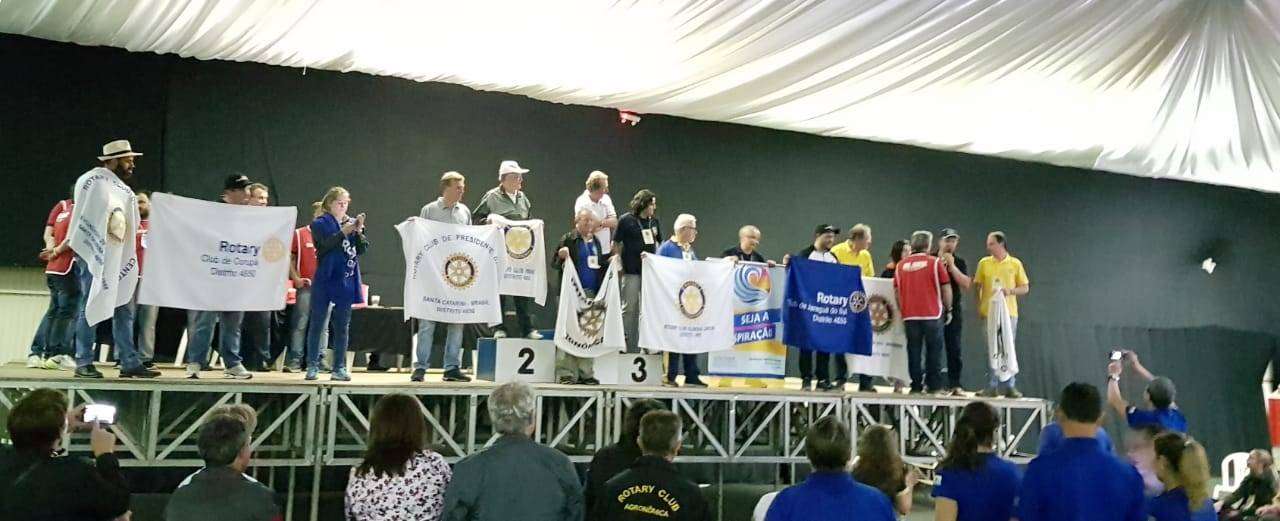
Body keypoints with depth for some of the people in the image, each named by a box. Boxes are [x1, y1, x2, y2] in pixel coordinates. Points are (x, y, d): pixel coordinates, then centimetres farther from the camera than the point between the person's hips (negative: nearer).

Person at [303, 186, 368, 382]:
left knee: (342, 327, 6)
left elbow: (363, 249, 2)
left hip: (346, 282, 3)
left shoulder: (352, 223, 11)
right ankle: (312, 366, 9)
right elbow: (328, 243, -16)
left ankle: (339, 368, 12)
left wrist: (359, 231, -13)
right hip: (325, 281, -3)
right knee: (317, 324, 2)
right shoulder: (320, 223, 1)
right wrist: (344, 231, -28)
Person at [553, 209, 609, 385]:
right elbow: (556, 264, -1)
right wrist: (562, 257, -22)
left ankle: (586, 373, 13)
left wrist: (610, 260, 7)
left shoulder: (596, 241, 17)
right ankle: (566, 373, 0)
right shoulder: (568, 239, 0)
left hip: (592, 293, 6)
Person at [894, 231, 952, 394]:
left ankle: (916, 386, 5)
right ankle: (933, 386, 5)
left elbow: (897, 290, 10)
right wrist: (948, 310, 9)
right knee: (933, 350, 5)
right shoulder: (935, 263, -2)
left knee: (913, 351, 5)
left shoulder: (901, 265, 7)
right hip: (932, 314, -3)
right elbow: (946, 288, -1)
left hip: (909, 315, 3)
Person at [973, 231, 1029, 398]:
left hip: (1009, 312, 0)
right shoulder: (984, 263, 6)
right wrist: (979, 308, -3)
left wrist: (1010, 291, -13)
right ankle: (992, 387, 7)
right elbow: (977, 287, 7)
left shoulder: (1015, 263, 4)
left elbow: (1025, 288, 6)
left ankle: (1009, 387, 11)